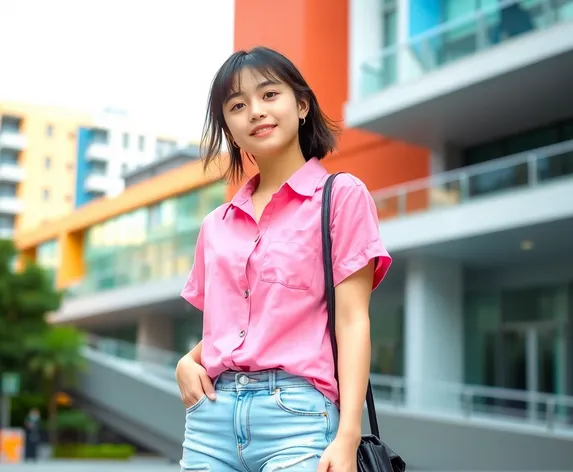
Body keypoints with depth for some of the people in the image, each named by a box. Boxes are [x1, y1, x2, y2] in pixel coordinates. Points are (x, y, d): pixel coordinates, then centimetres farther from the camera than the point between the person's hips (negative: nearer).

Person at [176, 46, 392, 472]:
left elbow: (352, 320, -5)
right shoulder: (216, 225, 15)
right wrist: (188, 361, 1)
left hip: (297, 413, -4)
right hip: (212, 415, 5)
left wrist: (348, 436, -14)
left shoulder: (341, 195, 2)